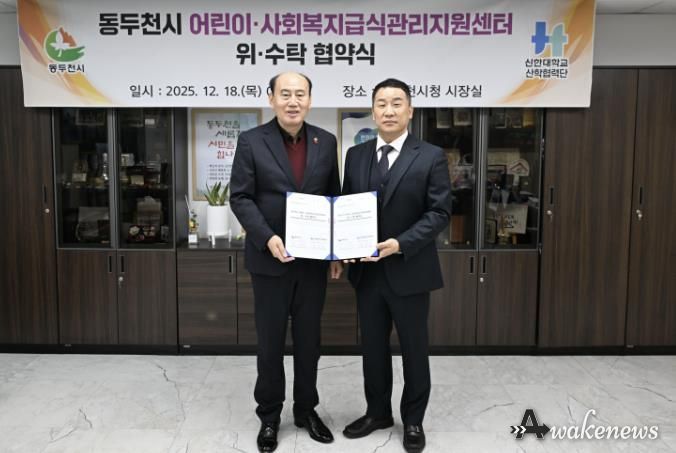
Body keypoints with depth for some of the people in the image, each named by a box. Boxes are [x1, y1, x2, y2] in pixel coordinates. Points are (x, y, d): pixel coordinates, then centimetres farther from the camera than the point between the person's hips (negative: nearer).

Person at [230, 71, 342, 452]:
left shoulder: (326, 142, 5)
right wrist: (267, 238, -20)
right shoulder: (251, 141, -4)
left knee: (309, 339, 13)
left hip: (314, 259, 3)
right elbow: (240, 198, -7)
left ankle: (306, 409, 31)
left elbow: (335, 197, 8)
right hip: (270, 259, -2)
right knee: (270, 342, 9)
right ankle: (269, 416, 27)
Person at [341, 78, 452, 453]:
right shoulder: (355, 155, 6)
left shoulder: (431, 157, -6)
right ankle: (377, 412, 35)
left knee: (414, 349, 11)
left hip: (409, 270, -3)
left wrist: (401, 243, -22)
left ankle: (413, 420, 30)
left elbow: (440, 212, -10)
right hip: (367, 270, 4)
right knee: (372, 347, 16)